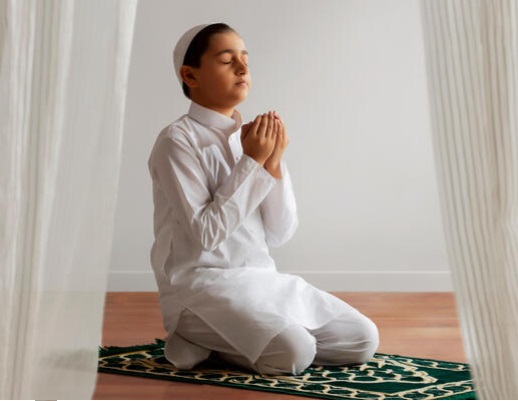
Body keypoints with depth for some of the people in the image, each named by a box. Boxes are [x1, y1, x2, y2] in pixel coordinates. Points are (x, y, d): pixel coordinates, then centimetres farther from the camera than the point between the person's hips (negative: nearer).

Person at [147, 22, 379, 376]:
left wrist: (273, 163, -8)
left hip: (262, 279, 7)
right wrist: (252, 162, -17)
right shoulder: (178, 141, -11)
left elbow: (279, 234, 5)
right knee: (294, 352, -29)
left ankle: (221, 340, 6)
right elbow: (206, 233, -19)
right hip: (202, 286, -7)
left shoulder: (253, 138, 9)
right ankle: (202, 337, -1)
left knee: (364, 339, -2)